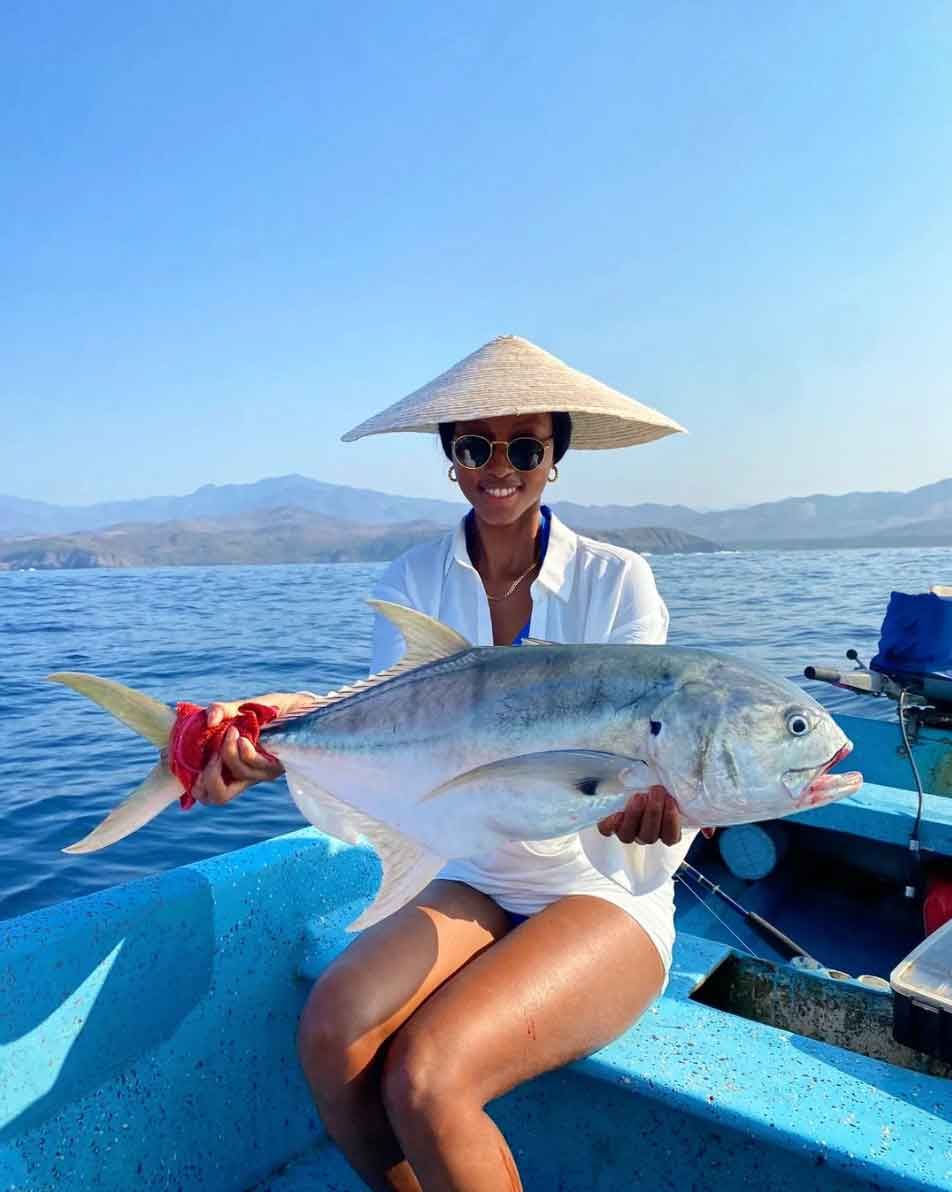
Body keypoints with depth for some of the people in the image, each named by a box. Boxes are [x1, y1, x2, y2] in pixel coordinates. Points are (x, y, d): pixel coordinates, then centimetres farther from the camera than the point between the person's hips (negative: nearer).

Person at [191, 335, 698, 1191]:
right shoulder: (413, 584, -1)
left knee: (426, 1077, -25)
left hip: (608, 895, -3)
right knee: (333, 1033, -22)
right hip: (475, 886, 4)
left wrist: (653, 795, -37)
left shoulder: (616, 581, -9)